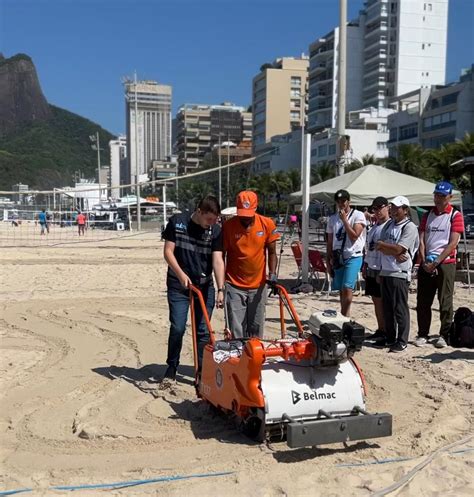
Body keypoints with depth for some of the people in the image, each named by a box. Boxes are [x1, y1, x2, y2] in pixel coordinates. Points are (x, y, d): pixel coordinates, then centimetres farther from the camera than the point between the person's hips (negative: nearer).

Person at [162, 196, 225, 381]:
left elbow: (217, 260, -12)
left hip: (205, 286, 2)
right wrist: (181, 274, -18)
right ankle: (172, 367, 16)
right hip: (178, 285, -1)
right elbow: (168, 251, -5)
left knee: (203, 330, 4)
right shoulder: (177, 222, -8)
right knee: (177, 328, -3)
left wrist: (220, 289, -22)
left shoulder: (216, 231, -5)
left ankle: (203, 369, 16)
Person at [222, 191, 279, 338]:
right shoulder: (228, 226, -10)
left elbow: (271, 252, 3)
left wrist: (272, 273, -11)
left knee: (256, 328, 12)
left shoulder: (267, 224, -6)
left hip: (258, 285, 2)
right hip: (234, 286, -2)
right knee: (236, 329, -1)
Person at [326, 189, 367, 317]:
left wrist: (344, 219, -13)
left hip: (353, 257, -5)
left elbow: (354, 236, -14)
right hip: (338, 258, 5)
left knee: (347, 288, -16)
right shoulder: (333, 218, 12)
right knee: (341, 291, 8)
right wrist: (329, 261, 13)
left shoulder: (358, 215, -3)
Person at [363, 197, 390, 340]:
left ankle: (385, 331, 6)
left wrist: (382, 272, -19)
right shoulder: (373, 227, 15)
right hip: (371, 269, 8)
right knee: (376, 300, 12)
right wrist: (365, 265, 17)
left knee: (382, 301, -2)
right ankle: (380, 329, 21)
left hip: (381, 270, -8)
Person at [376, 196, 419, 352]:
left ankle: (402, 341, 6)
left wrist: (382, 245, -3)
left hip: (399, 273, -7)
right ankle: (390, 338, 22)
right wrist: (395, 254, -12)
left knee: (400, 309, -2)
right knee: (387, 307, 12)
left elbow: (398, 249, -16)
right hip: (385, 271, 7)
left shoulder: (409, 227, -7)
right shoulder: (388, 225, 15)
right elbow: (380, 247, 5)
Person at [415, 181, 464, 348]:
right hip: (426, 264, 4)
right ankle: (423, 334, 14)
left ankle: (444, 335, 11)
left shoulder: (455, 216, -1)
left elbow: (453, 243, -9)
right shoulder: (427, 215, 14)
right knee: (423, 301, 5)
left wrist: (436, 262, -14)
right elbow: (421, 240, 7)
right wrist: (424, 262, -6)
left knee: (445, 302, 1)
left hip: (445, 263, -4)